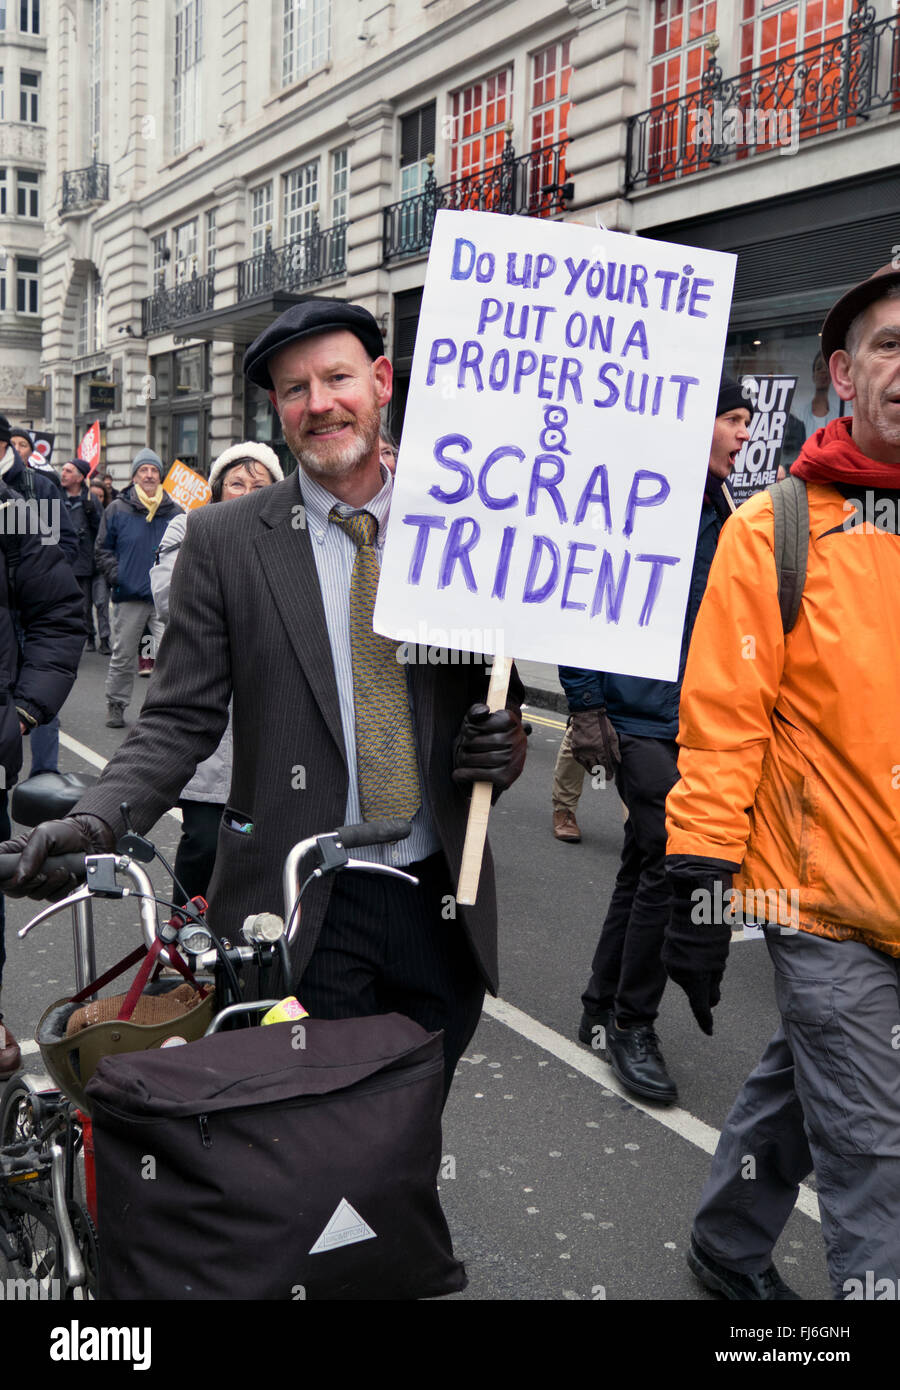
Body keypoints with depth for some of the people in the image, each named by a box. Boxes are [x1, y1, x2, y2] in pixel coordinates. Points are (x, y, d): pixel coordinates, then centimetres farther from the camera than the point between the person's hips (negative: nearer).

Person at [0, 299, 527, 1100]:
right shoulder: (225, 541, -2)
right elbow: (179, 721, -3)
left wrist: (506, 746, -8)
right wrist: (95, 820, -19)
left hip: (442, 905, 3)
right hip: (303, 914, -2)